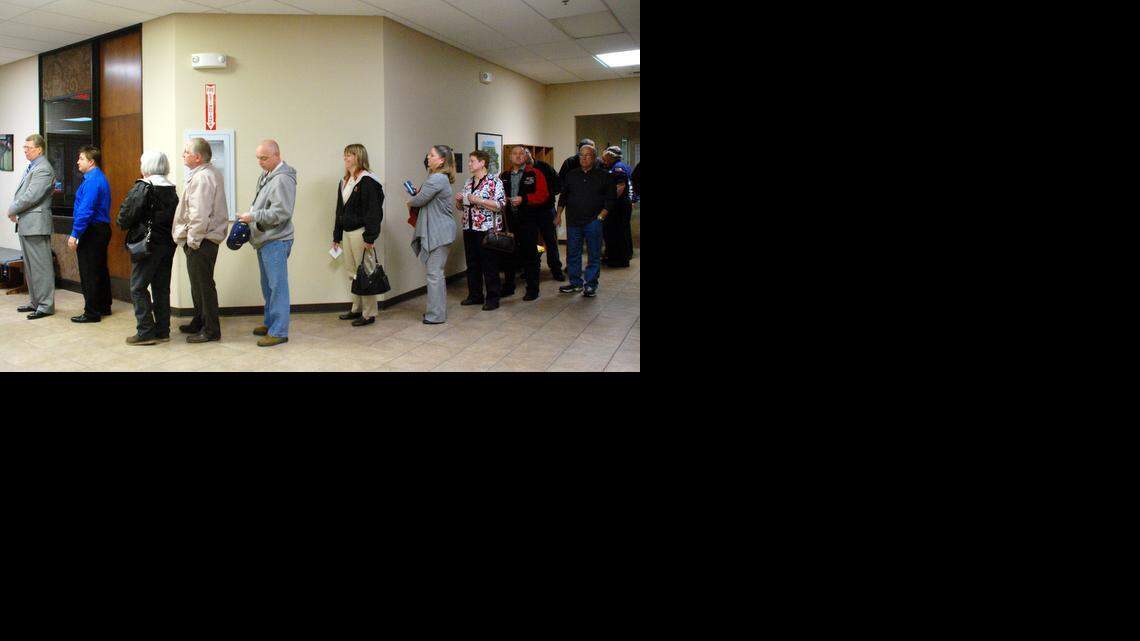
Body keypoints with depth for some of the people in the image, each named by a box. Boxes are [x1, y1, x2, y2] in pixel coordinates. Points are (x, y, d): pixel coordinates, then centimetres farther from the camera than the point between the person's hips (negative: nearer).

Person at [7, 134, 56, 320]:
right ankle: (34, 302, 26)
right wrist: (14, 210, 3)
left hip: (36, 224, -10)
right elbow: (20, 192, 20)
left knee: (41, 266, -5)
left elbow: (31, 197, -20)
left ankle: (46, 306, 0)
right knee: (30, 266, 16)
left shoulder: (43, 169, -14)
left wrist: (12, 210, -8)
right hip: (25, 224, 10)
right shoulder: (31, 167, 17)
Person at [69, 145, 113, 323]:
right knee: (101, 270, 17)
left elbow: (85, 210, -23)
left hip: (92, 232, -10)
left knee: (89, 274, -4)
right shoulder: (101, 178, 14)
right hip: (103, 228, 10)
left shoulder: (92, 181, -17)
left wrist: (75, 234, -21)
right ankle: (104, 307, 25)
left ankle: (91, 313, 0)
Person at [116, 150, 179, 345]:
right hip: (167, 243, 7)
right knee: (162, 287, 11)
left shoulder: (142, 187, -13)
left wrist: (121, 222, 7)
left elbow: (126, 216, -12)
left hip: (147, 244, -7)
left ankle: (146, 332, -2)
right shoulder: (171, 189, 8)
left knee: (138, 288, 0)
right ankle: (162, 331, 15)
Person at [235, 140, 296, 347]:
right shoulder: (266, 175, 16)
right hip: (264, 240, 10)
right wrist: (249, 219, 10)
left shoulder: (282, 179, -15)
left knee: (277, 285, -6)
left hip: (276, 241, -10)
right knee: (267, 285, 17)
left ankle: (279, 331, -2)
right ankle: (270, 323, 29)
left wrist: (253, 216, -18)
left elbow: (281, 213, -22)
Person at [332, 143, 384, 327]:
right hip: (347, 232, 9)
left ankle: (369, 314, 3)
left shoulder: (367, 181, -12)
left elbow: (372, 211, -17)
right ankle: (356, 309, 24)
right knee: (352, 272, 14)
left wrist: (370, 237, -21)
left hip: (360, 232, -9)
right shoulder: (344, 182, 15)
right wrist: (337, 236, 19)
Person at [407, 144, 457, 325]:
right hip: (437, 232, 10)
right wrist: (419, 192, 4)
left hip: (438, 233, -10)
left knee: (434, 273, -5)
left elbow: (419, 200, -15)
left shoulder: (437, 179, -17)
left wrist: (410, 202, 6)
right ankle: (438, 310, 24)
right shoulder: (441, 178, 16)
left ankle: (436, 315, 0)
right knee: (436, 272, 15)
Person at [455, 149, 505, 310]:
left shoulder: (494, 181, -8)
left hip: (487, 229, -7)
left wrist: (478, 200, -20)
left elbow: (500, 205, -16)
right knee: (472, 264, 12)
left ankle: (493, 298, 7)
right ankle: (475, 295, 23)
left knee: (490, 265, -1)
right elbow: (462, 206, 21)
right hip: (469, 229, 7)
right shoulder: (468, 182, 14)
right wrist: (459, 200, -2)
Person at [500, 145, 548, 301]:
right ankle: (508, 286, 23)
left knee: (530, 254, 0)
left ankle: (532, 289, 7)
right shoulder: (503, 176, 12)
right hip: (509, 220, 4)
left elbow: (543, 195, -8)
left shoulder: (535, 174, 0)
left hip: (528, 220, -4)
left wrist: (524, 199, -17)